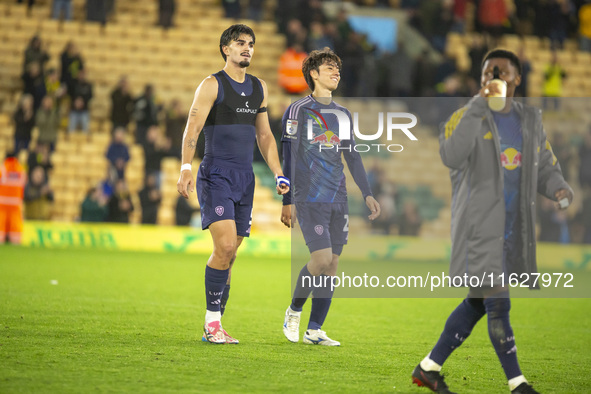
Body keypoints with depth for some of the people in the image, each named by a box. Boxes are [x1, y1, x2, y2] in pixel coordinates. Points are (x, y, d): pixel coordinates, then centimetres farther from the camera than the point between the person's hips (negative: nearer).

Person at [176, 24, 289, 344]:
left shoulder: (259, 88, 16)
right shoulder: (212, 85, -3)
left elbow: (264, 135, 23)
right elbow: (193, 127, -11)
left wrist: (279, 174, 14)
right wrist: (186, 167, -24)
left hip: (245, 179, 6)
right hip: (215, 175, -6)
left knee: (229, 254, 6)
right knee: (225, 246, -18)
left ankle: (215, 328, 11)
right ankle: (212, 320, -8)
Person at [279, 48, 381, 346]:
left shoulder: (342, 114, 17)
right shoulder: (298, 110, -2)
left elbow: (352, 156, 23)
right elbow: (288, 157, -5)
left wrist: (367, 194, 16)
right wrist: (287, 201, -10)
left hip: (338, 199, 6)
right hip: (310, 198, -6)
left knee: (332, 263, 2)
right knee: (322, 259, -16)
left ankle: (314, 330, 7)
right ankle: (294, 310, 8)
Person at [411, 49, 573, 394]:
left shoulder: (531, 119, 12)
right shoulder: (466, 117, -5)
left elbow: (546, 166, 18)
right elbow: (452, 156, -25)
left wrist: (559, 188, -5)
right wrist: (478, 105, -28)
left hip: (514, 228, 6)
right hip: (480, 226, -6)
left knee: (479, 303, 12)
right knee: (498, 304, -9)